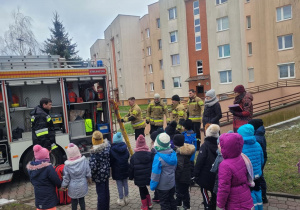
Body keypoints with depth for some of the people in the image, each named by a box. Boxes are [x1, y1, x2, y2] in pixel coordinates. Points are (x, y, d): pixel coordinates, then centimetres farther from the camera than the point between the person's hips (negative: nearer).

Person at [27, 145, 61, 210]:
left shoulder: (30, 167, -4)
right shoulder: (48, 167, -24)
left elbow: (32, 181, 8)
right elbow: (57, 181, -16)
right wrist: (60, 185, 4)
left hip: (38, 196, 6)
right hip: (49, 197, -6)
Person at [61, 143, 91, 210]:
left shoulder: (67, 165, -16)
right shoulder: (84, 161, -15)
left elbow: (66, 178, -8)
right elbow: (88, 173, -5)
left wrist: (63, 186, 9)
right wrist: (89, 179, 14)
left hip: (73, 188, -1)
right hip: (82, 186, 1)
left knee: (74, 202, 15)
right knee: (82, 200, 19)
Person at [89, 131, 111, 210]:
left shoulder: (94, 151, -25)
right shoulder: (107, 145, -8)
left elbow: (93, 165, -24)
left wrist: (90, 175, -9)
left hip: (99, 174, -6)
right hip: (106, 172, 7)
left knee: (101, 193, 6)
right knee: (106, 190, 20)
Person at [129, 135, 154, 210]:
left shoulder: (134, 156, -13)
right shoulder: (150, 154, -7)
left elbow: (131, 168, -6)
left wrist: (131, 177, 9)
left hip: (139, 179, -3)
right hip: (149, 177, 3)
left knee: (142, 190, 14)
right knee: (144, 188, 24)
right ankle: (149, 203, 31)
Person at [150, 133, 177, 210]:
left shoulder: (158, 157, -27)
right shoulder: (173, 153, -8)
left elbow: (155, 173, -21)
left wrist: (152, 186, -8)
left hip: (163, 186, -6)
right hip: (172, 183, 6)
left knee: (164, 203, 12)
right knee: (171, 199, 25)